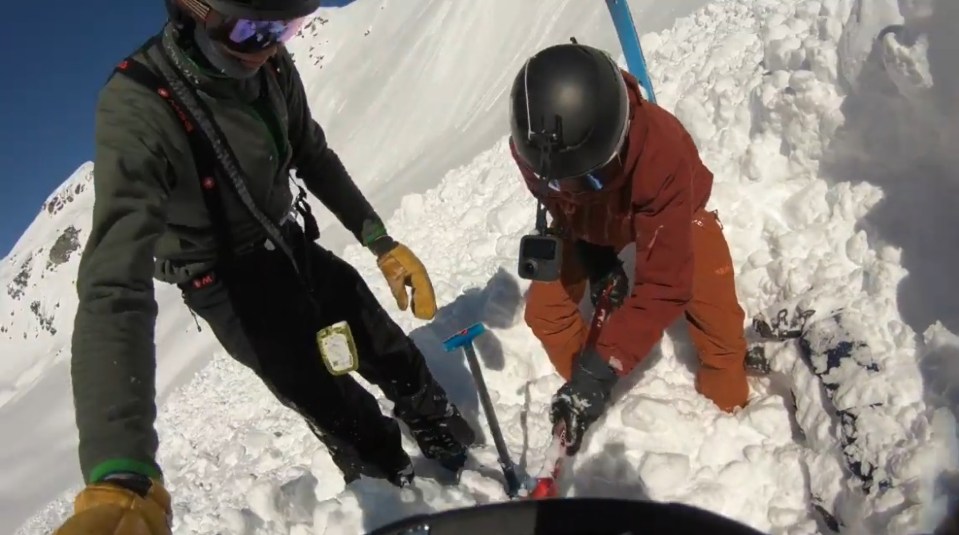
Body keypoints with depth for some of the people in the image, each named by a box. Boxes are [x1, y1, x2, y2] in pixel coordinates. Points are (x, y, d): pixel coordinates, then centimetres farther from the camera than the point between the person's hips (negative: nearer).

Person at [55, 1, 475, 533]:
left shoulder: (269, 65, -15)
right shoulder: (137, 108, -33)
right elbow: (115, 288, -43)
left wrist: (381, 242, 0)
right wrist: (120, 478, -55)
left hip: (292, 247, 6)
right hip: (229, 283, -5)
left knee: (392, 355, 13)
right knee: (338, 409, 0)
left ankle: (461, 454, 41)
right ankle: (406, 491, 31)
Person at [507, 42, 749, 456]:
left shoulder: (662, 153, -46)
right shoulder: (529, 146, -35)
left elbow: (663, 285, -44)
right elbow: (558, 204, -8)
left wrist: (602, 368, -47)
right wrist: (593, 256, -17)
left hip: (669, 212, -3)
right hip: (584, 220, 3)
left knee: (718, 321, -12)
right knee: (544, 309, -5)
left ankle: (729, 407, 19)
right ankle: (585, 391, 23)